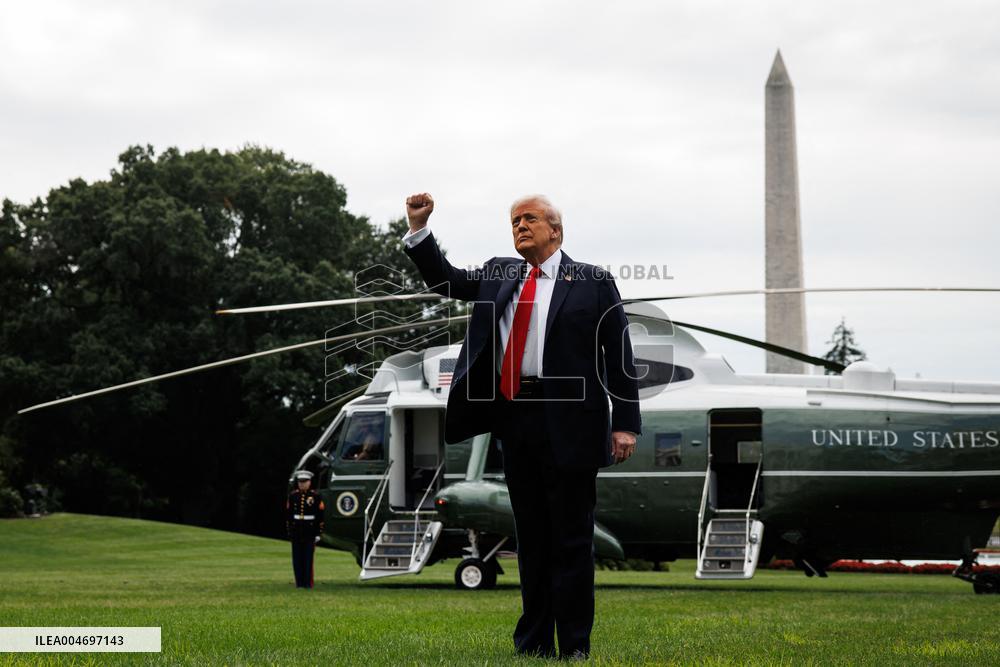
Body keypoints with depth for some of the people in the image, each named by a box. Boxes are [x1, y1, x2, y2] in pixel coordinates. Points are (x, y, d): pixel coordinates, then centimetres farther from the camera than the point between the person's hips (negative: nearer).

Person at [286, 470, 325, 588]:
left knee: (308, 559, -4)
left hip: (310, 533, -3)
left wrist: (318, 534, -5)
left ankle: (308, 583, 0)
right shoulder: (292, 496, 6)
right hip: (296, 533, 3)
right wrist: (289, 532, 7)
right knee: (297, 559, 4)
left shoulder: (315, 496, -2)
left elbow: (320, 516, -1)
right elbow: (288, 515, 10)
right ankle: (299, 583, 11)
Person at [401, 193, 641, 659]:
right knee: (531, 537, 10)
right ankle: (534, 645, 17)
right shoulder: (498, 275, 16)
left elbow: (619, 355, -1)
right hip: (515, 421, 5)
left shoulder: (593, 282, 2)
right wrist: (419, 228, 3)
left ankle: (575, 648, 5)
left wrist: (625, 423, -8)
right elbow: (445, 280, 17)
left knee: (571, 537, -1)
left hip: (568, 425, -5)